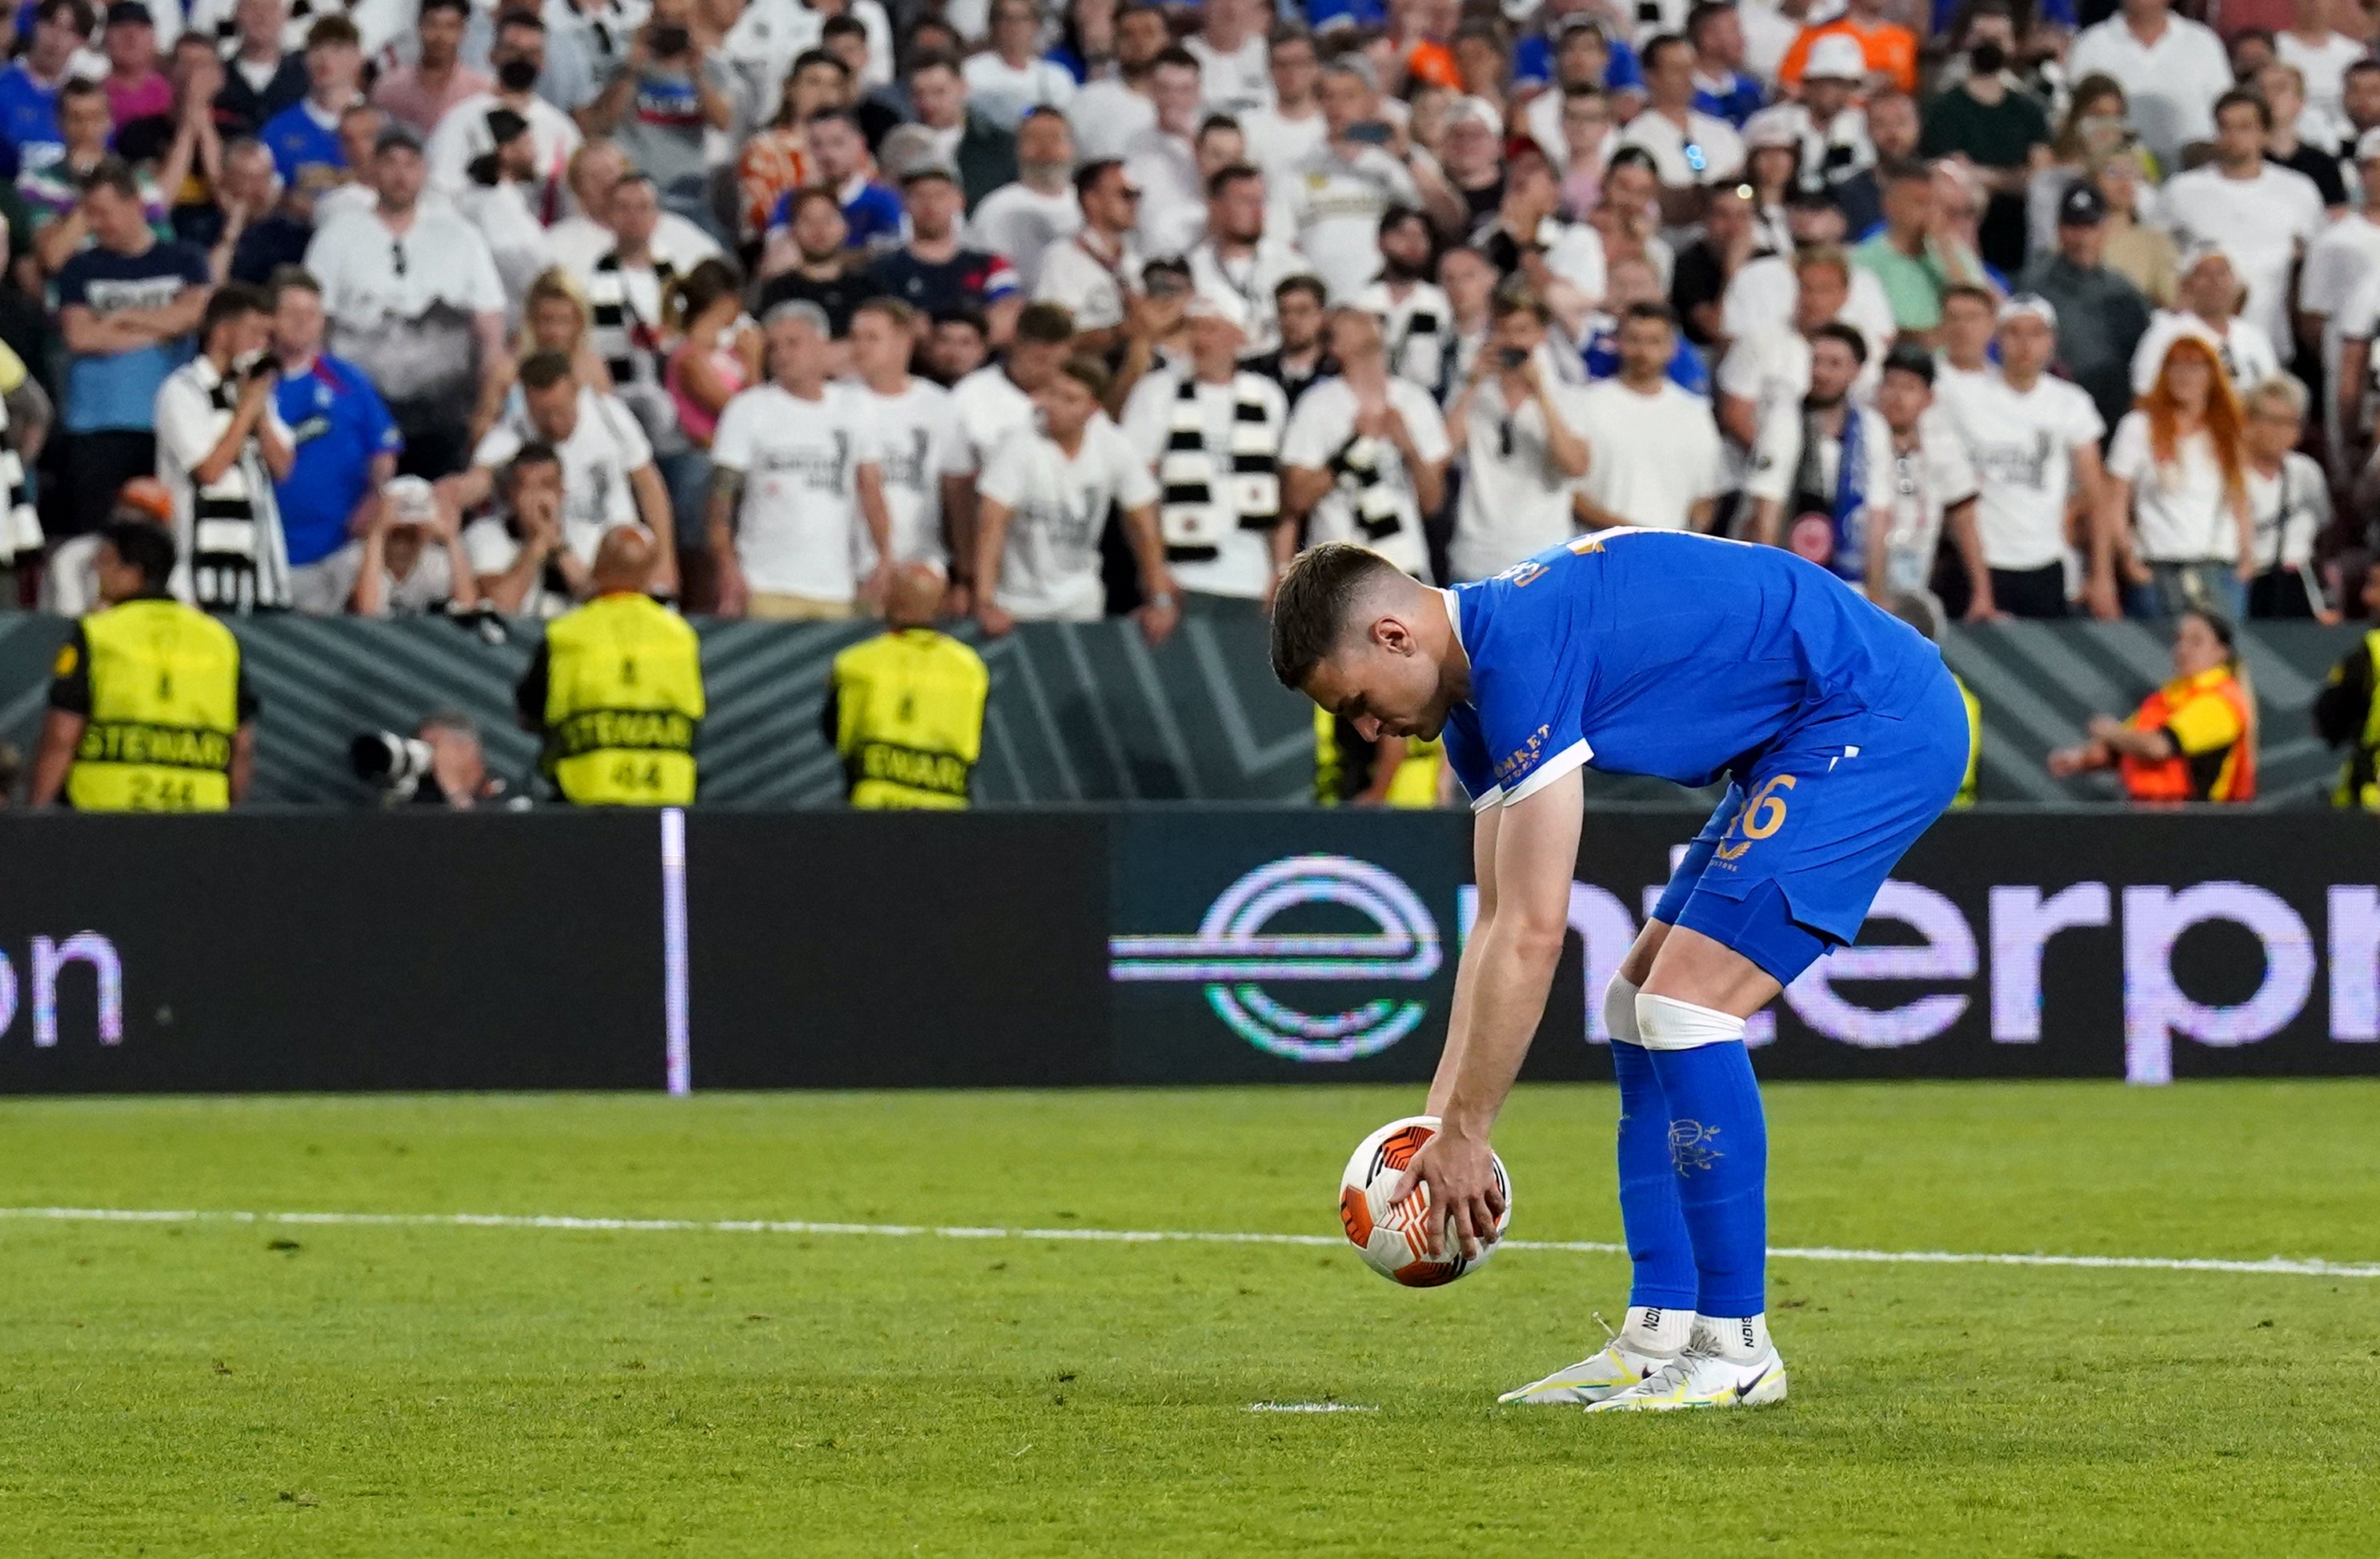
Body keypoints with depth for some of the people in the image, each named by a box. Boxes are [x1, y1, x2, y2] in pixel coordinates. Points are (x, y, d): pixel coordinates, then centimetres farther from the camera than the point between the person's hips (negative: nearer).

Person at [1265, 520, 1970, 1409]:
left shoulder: (1522, 652, -22)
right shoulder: (1478, 680, 9)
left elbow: (1533, 934, -23)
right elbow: (1498, 923, 14)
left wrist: (1465, 1134, -17)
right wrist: (1439, 1116, 7)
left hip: (1878, 724, -11)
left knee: (1685, 1004, -16)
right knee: (1640, 1010, 11)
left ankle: (1736, 1347, -8)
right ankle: (1661, 1342, 10)